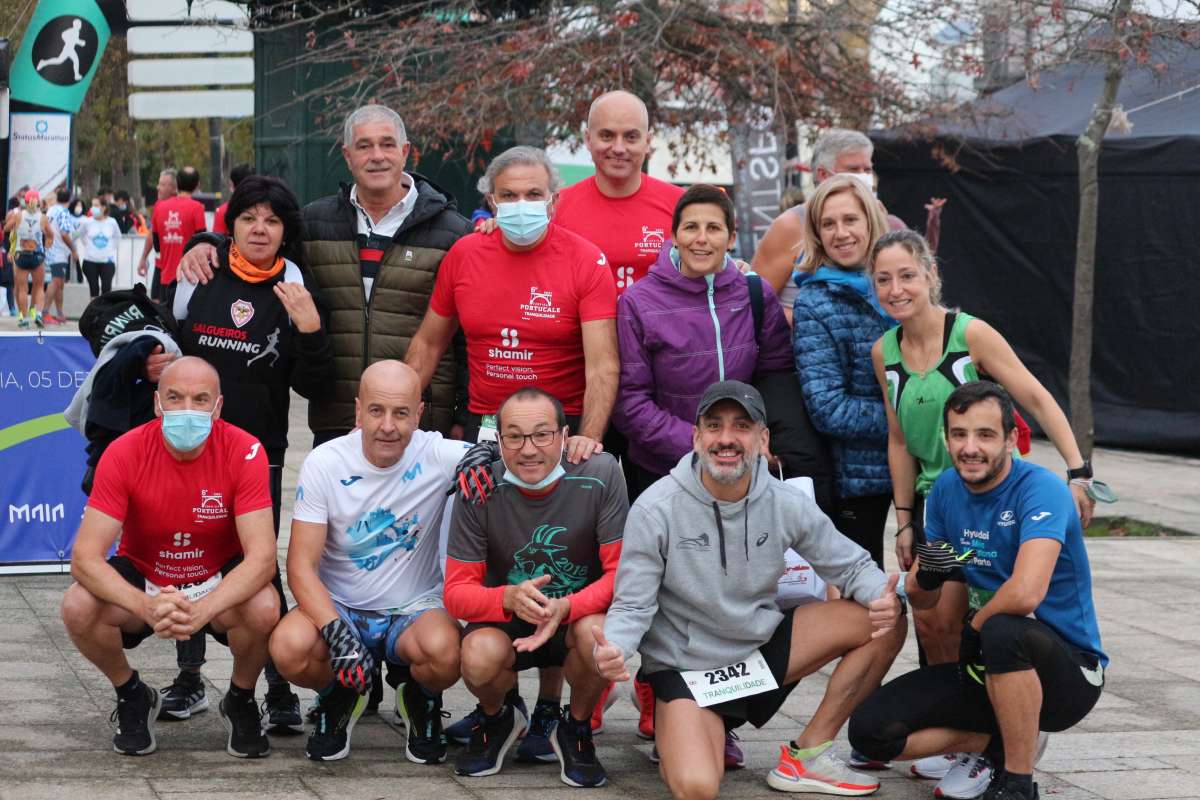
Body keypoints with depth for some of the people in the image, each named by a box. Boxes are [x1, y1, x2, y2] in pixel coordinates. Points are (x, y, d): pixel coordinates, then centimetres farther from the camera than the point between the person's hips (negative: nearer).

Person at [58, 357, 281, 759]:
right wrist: (147, 607, -43)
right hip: (141, 577, 1)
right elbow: (85, 558, -25)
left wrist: (203, 609, -44)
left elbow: (262, 556, -27)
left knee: (264, 609, -33)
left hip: (220, 582, -1)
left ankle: (241, 700, 1)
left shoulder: (244, 451, -22)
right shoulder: (124, 454, -20)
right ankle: (131, 696, 3)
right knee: (78, 607, -29)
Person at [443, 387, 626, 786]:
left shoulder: (600, 474, -17)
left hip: (581, 615, 0)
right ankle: (499, 717, 8)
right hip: (504, 622, 1)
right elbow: (457, 592, -12)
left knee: (598, 634, -35)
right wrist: (509, 598, -35)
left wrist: (565, 608, -35)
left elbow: (622, 573, -16)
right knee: (479, 657, -32)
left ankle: (576, 728, -1)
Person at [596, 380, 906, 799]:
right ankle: (686, 733, 10)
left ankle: (808, 754, 0)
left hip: (764, 646, 5)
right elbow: (632, 607, -14)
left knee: (886, 620, -9)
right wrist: (612, 649, -37)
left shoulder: (786, 504, -8)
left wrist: (884, 598, -22)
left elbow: (852, 566, 2)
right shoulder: (656, 509, -18)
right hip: (685, 666, -4)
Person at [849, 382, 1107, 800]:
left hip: (1069, 670, -6)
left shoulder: (1041, 490, -20)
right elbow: (921, 601, 9)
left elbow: (1025, 593, -36)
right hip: (984, 666, 6)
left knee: (1002, 631, -40)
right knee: (870, 729, -10)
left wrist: (974, 631, -16)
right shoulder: (947, 488, 2)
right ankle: (1001, 742, 7)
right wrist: (925, 575, -15)